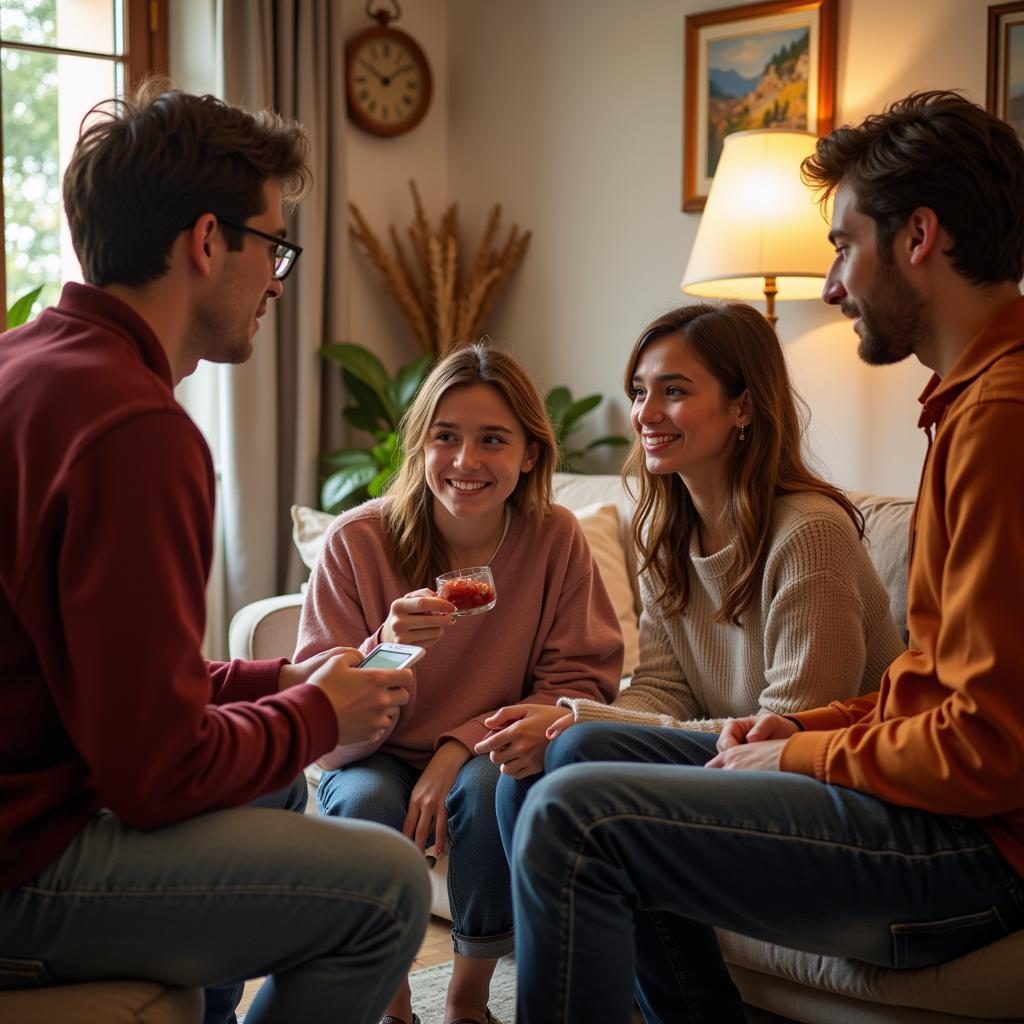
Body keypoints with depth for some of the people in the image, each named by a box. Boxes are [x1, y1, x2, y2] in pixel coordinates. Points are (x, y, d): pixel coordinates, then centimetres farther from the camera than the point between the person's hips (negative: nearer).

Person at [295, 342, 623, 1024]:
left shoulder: (556, 540, -13)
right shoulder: (357, 541, -17)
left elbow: (582, 684, -11)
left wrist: (459, 749, -24)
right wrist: (384, 650, -40)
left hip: (485, 757, 1)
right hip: (377, 760, 0)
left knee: (490, 785, -32)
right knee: (365, 801, -32)